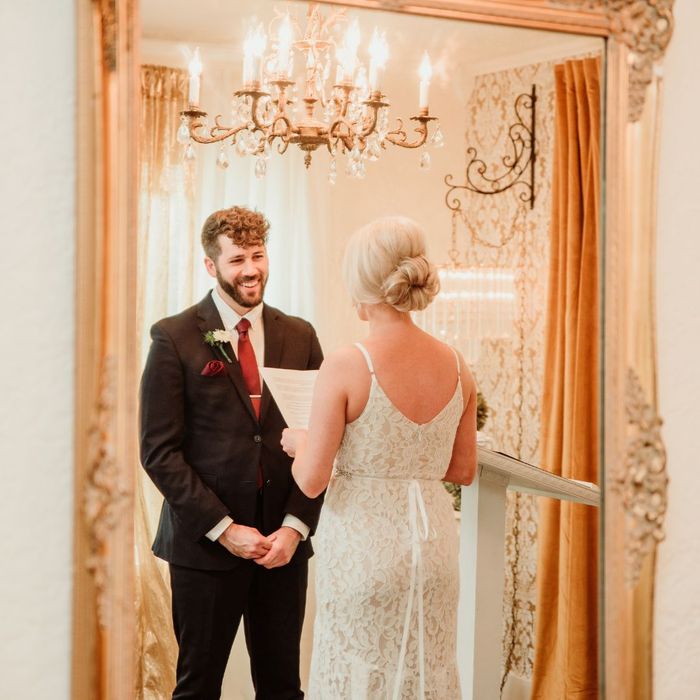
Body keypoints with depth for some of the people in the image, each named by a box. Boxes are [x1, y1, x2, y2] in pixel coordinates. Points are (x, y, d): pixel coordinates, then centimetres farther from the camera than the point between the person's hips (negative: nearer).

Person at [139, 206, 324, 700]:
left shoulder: (300, 336, 6)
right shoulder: (175, 338, -5)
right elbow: (159, 450, -8)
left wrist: (296, 526, -6)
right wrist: (223, 528, -12)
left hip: (285, 544, 3)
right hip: (205, 545, -3)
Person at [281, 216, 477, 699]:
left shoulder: (346, 367, -15)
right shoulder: (456, 366, 0)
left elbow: (311, 481, -12)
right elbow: (463, 471, 8)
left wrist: (298, 442, 8)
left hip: (363, 542, -4)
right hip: (433, 538, 5)